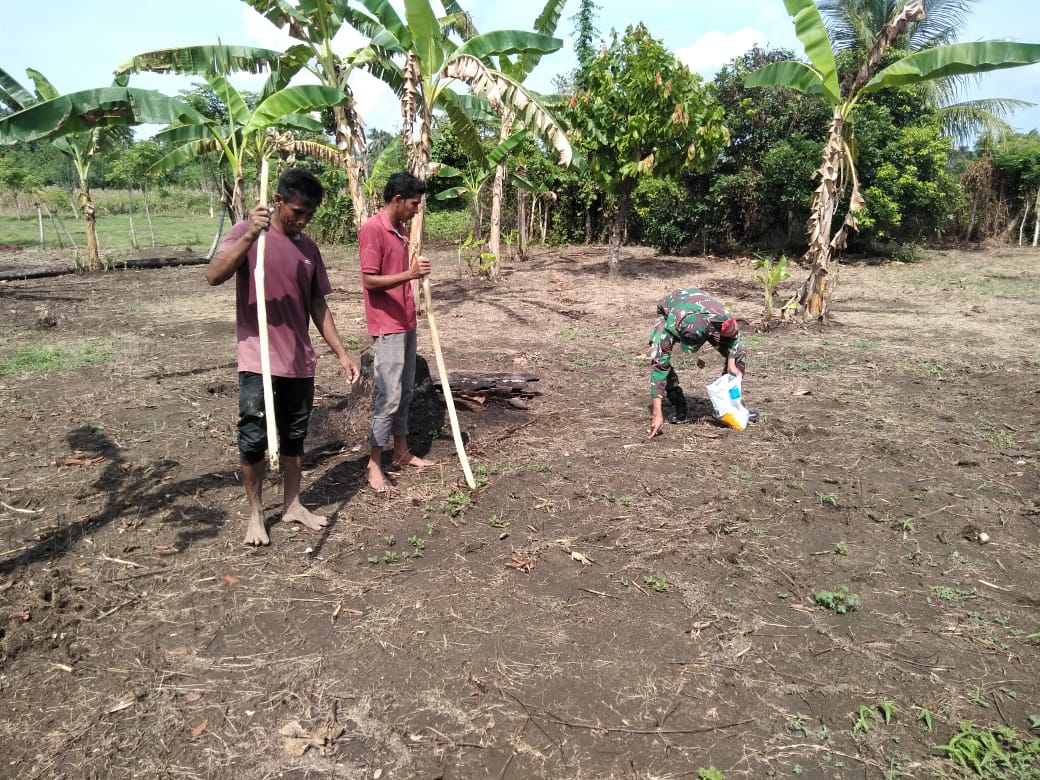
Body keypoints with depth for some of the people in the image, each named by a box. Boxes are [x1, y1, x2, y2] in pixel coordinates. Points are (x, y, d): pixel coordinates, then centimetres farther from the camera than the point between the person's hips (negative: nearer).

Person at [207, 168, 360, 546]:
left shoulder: (308, 247, 9)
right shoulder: (247, 232, -6)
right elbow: (214, 276, -22)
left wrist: (342, 353, 10)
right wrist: (249, 236, -34)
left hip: (300, 361, 5)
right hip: (258, 360, -5)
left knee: (295, 436, 14)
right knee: (254, 438, 2)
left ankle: (292, 504, 29)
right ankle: (255, 514, 18)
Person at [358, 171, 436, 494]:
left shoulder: (399, 229, 13)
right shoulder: (372, 229, -14)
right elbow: (369, 280, -19)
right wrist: (409, 274, -29)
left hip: (405, 323, 9)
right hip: (387, 326, -9)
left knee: (405, 391, 14)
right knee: (389, 396, -8)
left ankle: (402, 451, 26)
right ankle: (374, 466, 1)